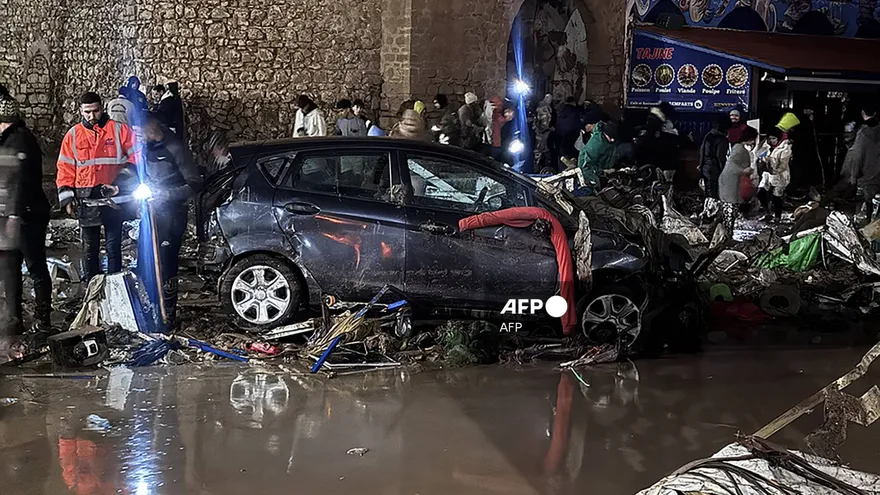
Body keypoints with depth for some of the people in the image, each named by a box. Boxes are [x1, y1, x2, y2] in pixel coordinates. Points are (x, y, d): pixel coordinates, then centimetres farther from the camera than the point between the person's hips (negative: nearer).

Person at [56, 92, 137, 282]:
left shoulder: (119, 129, 0)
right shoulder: (73, 135, 7)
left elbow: (135, 155, 5)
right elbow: (65, 169, 8)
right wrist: (66, 197, 2)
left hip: (113, 196, -2)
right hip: (86, 198, 2)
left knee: (114, 245, 3)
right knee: (90, 246, 9)